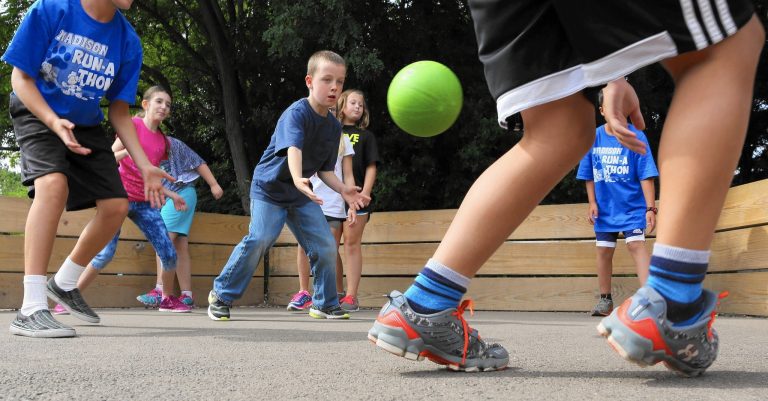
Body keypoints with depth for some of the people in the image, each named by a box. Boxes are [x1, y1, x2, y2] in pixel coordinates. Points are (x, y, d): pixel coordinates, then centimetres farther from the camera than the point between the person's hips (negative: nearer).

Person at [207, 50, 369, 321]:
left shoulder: (334, 126, 2)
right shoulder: (296, 113, -20)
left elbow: (324, 170, 8)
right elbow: (293, 148, -39)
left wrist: (343, 190, -9)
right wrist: (298, 180, -57)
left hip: (300, 194, 7)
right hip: (269, 187, -6)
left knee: (325, 245, -3)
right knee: (260, 239, -22)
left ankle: (325, 304, 15)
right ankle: (221, 294, -4)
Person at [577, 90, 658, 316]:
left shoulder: (636, 137, -8)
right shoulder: (594, 137, 1)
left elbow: (646, 176, -11)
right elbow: (589, 176, 8)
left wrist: (651, 208, -16)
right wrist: (592, 203, 1)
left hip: (632, 205, -4)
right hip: (604, 207, 4)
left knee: (636, 245, -19)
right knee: (604, 251, 9)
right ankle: (605, 301, 23)